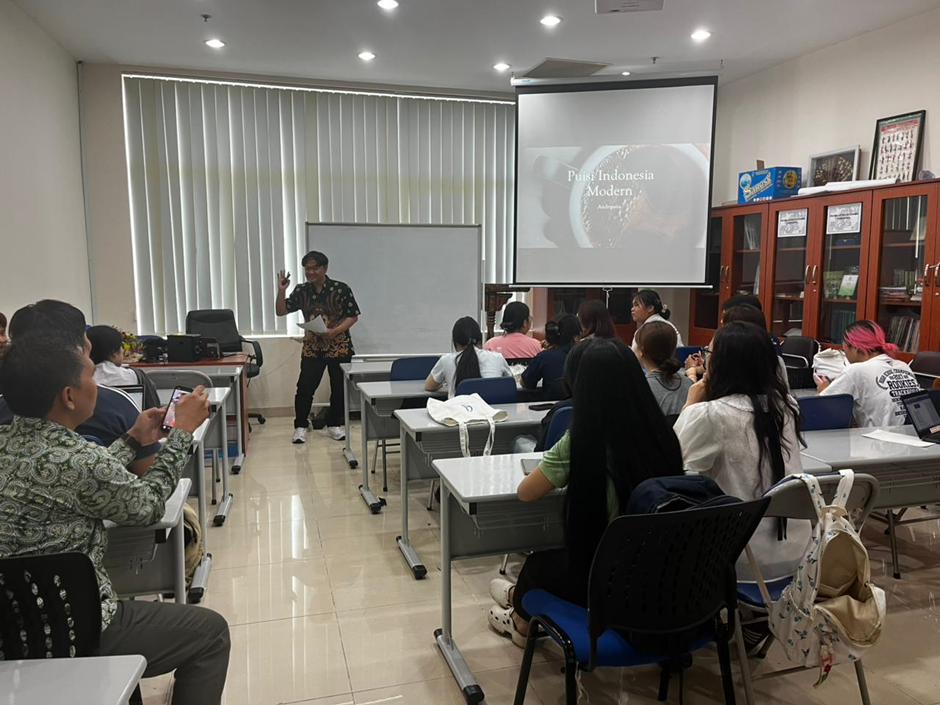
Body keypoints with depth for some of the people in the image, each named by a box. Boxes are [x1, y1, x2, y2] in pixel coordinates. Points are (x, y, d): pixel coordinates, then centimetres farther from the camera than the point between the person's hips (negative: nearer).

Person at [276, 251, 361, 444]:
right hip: (312, 347, 2)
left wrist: (334, 331, -21)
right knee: (304, 388, -4)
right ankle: (300, 426, 10)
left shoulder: (341, 289, -8)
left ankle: (334, 425, 23)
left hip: (339, 347, -2)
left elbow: (353, 316, -7)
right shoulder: (301, 291, 2)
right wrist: (281, 291, -11)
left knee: (339, 388, 7)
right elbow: (281, 311, 5)